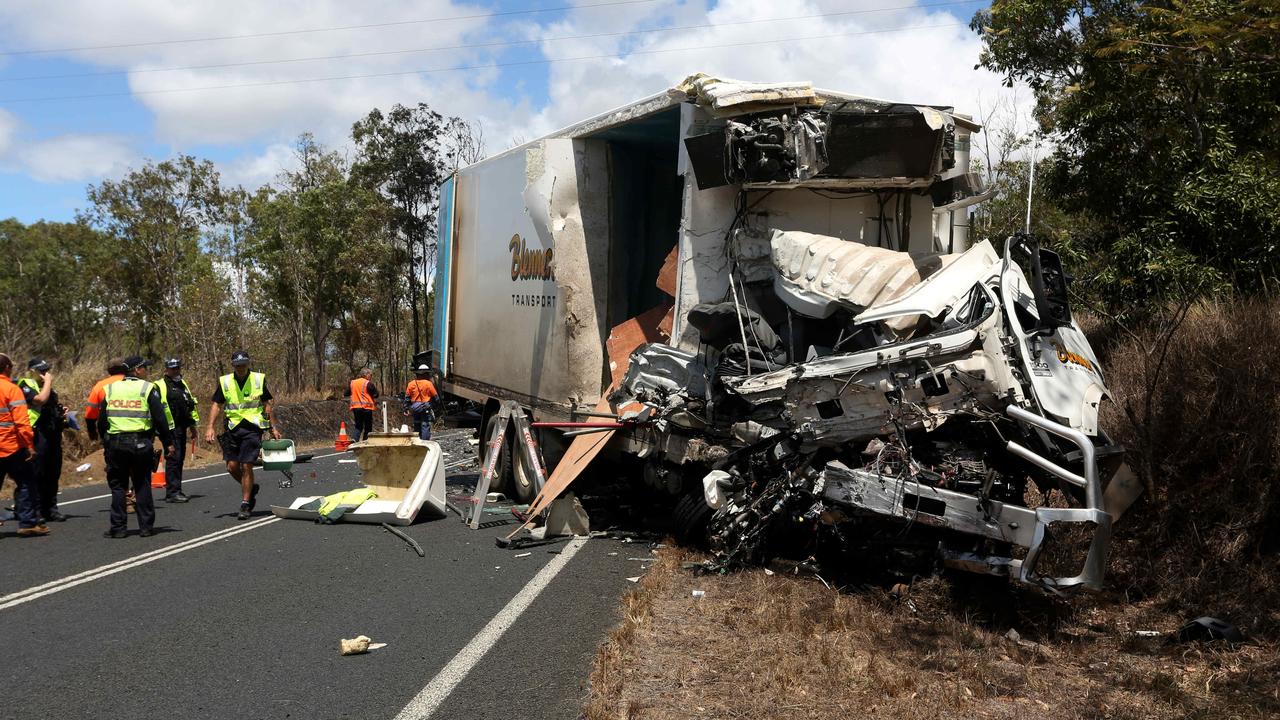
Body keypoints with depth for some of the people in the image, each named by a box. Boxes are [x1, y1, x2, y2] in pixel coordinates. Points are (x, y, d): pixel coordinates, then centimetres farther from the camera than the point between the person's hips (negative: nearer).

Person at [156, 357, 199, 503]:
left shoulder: (183, 384, 20)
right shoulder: (161, 386, -6)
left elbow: (191, 405, 27)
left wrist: (192, 426, 27)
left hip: (182, 427, 8)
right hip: (171, 428, -8)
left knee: (180, 459, 10)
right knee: (173, 458, -12)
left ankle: (175, 490, 17)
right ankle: (172, 492, -11)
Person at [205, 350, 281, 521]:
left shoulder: (259, 379, 3)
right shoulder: (225, 382, 5)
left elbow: (267, 405, 10)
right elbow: (216, 405, 5)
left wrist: (274, 427, 9)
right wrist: (210, 427, -5)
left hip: (253, 428, -3)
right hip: (233, 428, 3)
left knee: (246, 466, -8)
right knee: (232, 466, 0)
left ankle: (245, 506, 1)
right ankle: (251, 488, 29)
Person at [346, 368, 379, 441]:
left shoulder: (352, 383, 8)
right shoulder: (368, 383, -10)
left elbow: (347, 393, 16)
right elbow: (376, 394, -8)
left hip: (355, 408, 5)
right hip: (366, 408, -5)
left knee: (358, 427, 13)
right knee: (368, 428, 4)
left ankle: (355, 442, -4)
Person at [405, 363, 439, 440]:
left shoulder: (411, 384, 4)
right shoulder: (428, 383, -10)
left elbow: (407, 396, 7)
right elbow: (435, 396, -4)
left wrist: (407, 408, 13)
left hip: (415, 408, 5)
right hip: (425, 408, -5)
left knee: (416, 425, 15)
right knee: (425, 425, -3)